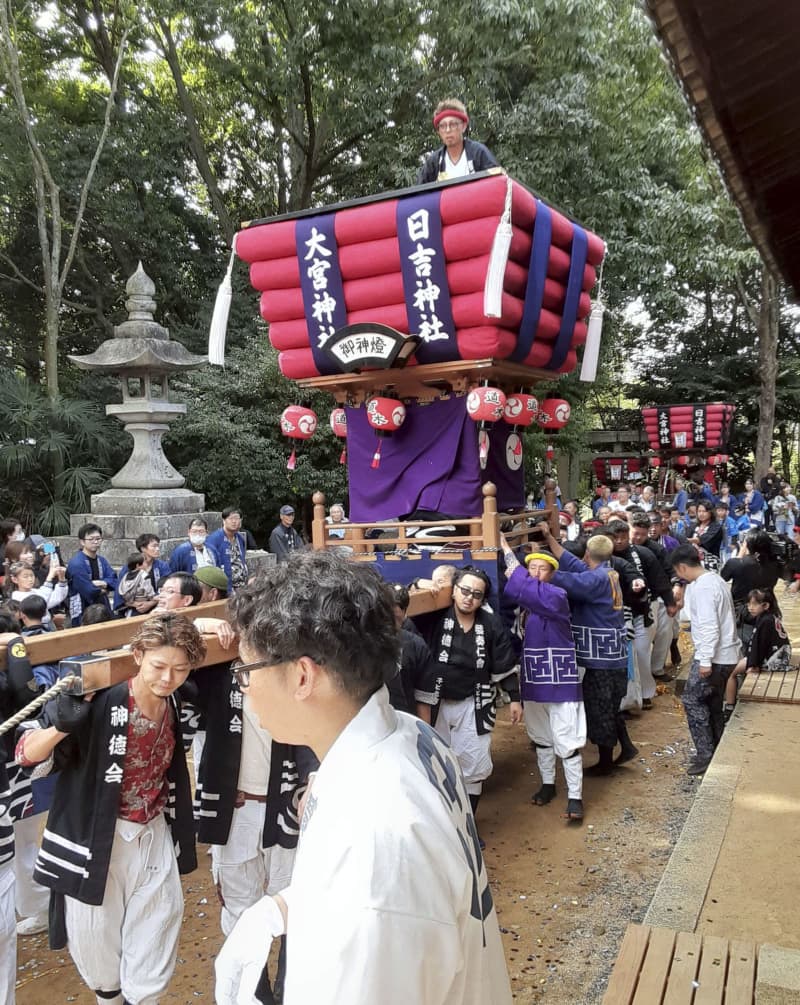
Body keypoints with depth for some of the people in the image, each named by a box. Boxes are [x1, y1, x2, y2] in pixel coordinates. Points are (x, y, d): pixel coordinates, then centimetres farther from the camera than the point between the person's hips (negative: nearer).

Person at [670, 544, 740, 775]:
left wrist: (705, 660, -24)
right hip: (726, 654, 10)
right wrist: (686, 602, 12)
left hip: (713, 656, -10)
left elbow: (709, 626, -25)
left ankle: (705, 754, -1)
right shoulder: (714, 579, 11)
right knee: (712, 703, 17)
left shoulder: (702, 587, -20)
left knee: (693, 700, -3)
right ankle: (717, 751, 24)